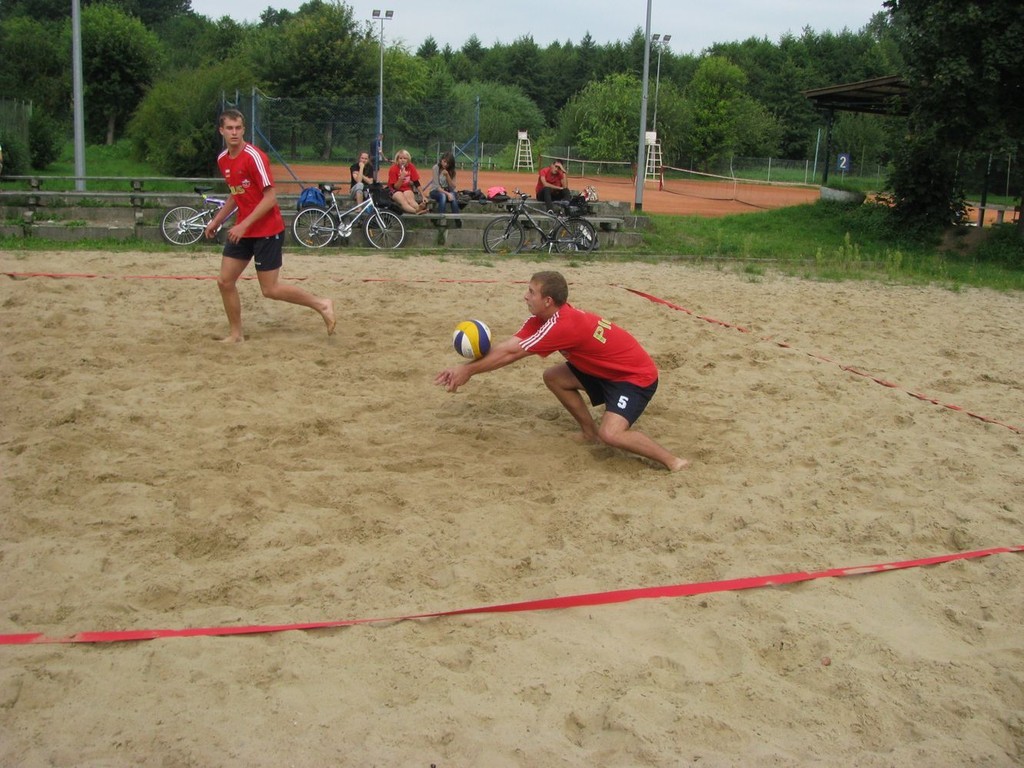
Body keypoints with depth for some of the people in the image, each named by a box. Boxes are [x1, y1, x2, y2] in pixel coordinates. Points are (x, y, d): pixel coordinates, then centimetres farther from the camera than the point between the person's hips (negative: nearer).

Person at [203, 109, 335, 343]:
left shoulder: (254, 156, -17)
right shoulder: (222, 160, 7)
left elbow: (270, 197, -21)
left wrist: (244, 225, -24)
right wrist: (217, 221, 20)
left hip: (267, 231, -7)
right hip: (242, 230, 7)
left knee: (270, 289, -5)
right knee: (225, 281, 4)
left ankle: (321, 305, 11)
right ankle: (236, 334, 18)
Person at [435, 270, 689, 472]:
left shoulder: (563, 325, -29)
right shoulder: (545, 317, -2)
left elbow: (511, 354, -25)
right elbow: (506, 346, -6)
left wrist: (468, 370, -17)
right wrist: (464, 368, -13)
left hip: (637, 375, -9)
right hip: (606, 369, 9)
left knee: (611, 434, -27)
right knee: (553, 377, 5)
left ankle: (672, 461, -10)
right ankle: (590, 431, 16)